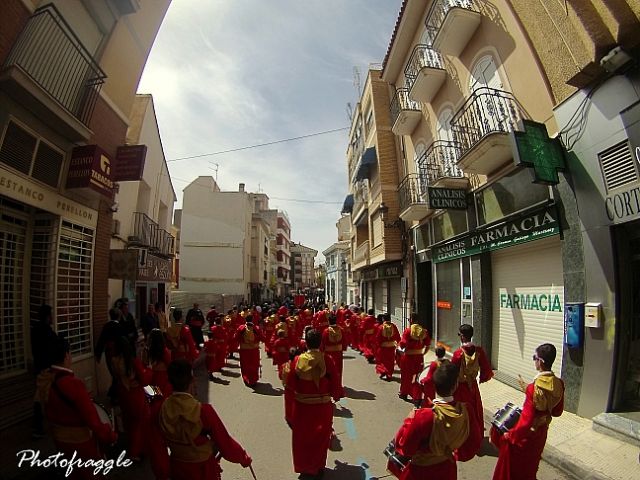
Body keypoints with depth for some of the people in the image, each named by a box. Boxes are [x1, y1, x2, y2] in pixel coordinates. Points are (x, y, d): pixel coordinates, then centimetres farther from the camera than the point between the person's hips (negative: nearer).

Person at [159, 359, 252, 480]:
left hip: (176, 467, 5)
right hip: (203, 469, -4)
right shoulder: (203, 411, -32)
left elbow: (165, 439, 1)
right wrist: (244, 458, -6)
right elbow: (225, 441, -22)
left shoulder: (163, 408, -17)